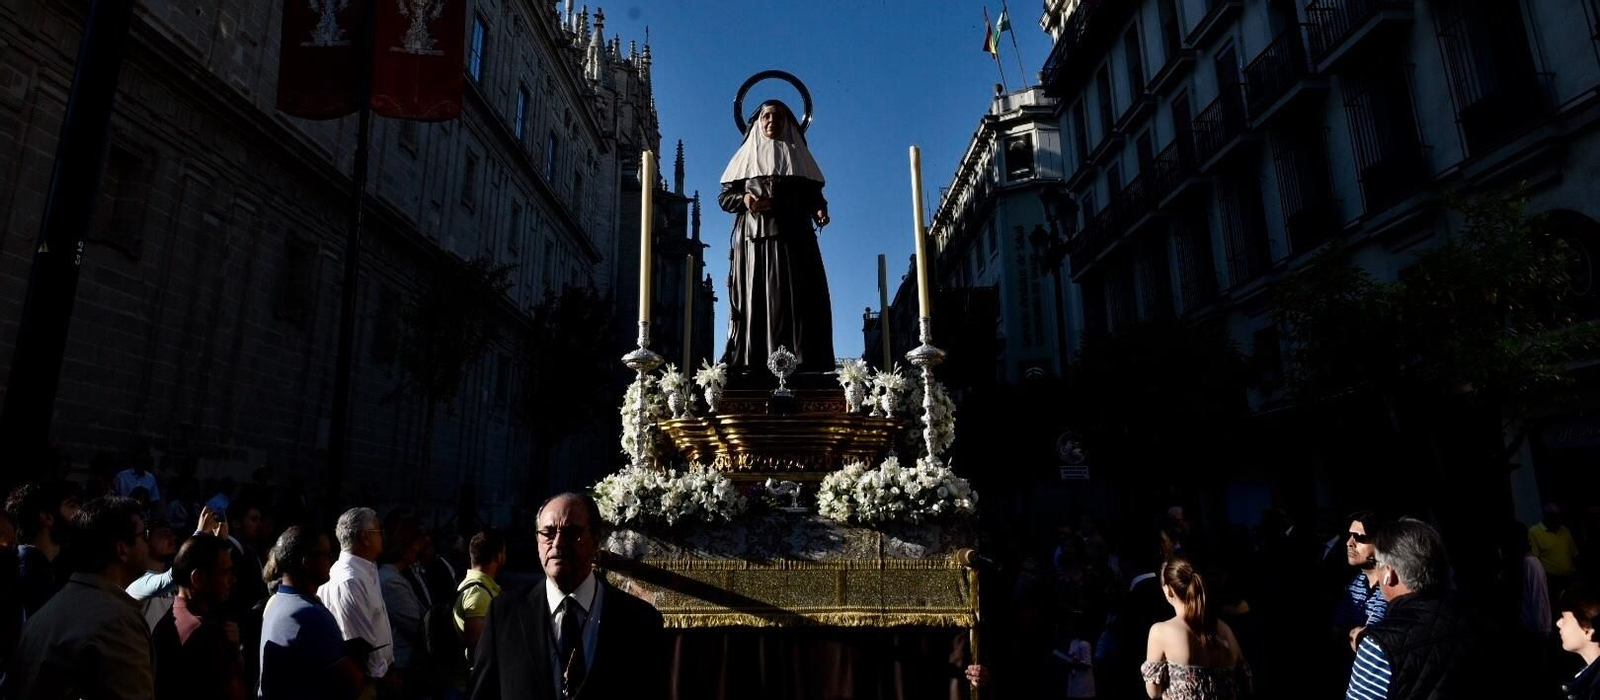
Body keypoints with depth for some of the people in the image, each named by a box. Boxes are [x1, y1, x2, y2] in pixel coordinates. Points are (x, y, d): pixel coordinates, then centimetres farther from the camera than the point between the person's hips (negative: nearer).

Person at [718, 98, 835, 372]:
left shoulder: (798, 155, 19)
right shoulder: (747, 155, 17)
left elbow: (813, 194, 12)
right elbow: (724, 196, 13)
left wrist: (819, 210, -9)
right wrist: (744, 200, -8)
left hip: (793, 238, 0)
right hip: (754, 238, 0)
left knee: (794, 297, -9)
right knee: (755, 298, -7)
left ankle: (801, 360, -12)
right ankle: (752, 362, -10)